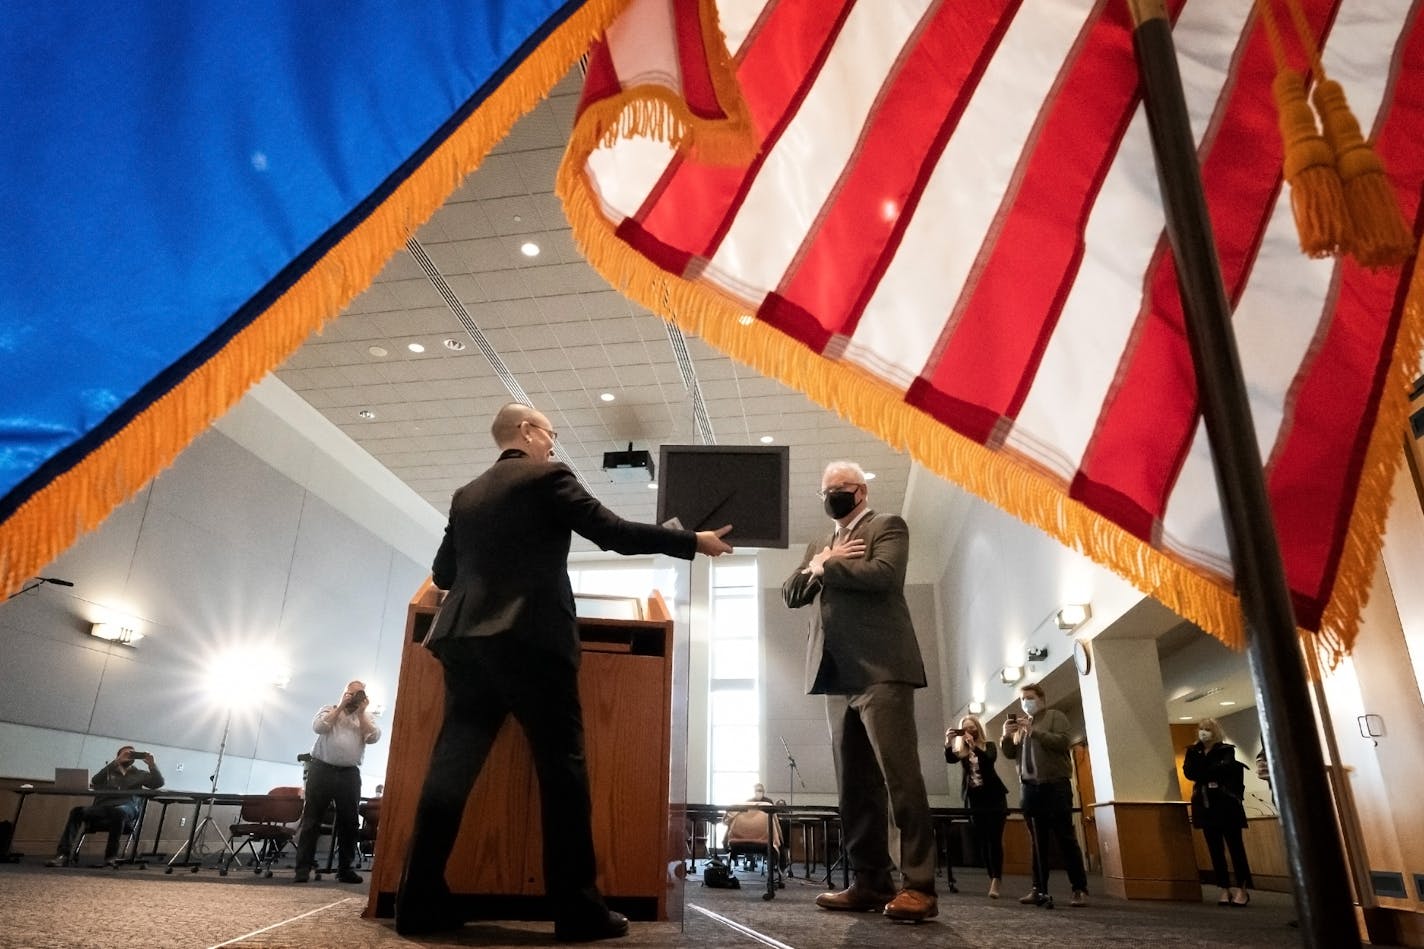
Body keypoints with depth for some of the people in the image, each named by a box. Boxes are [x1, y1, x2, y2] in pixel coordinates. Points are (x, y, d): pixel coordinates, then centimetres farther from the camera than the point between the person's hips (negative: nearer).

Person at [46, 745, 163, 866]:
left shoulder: (140, 774, 23)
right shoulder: (110, 771, 25)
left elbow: (158, 783, 10)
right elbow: (94, 782, 4)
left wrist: (152, 764, -5)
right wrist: (116, 762, -5)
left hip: (126, 809, -2)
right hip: (102, 808, 2)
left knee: (118, 812, -37)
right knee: (77, 811, -23)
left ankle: (111, 857, -33)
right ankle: (63, 856, -32)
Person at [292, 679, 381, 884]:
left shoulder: (365, 717, 15)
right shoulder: (329, 710, 11)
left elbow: (373, 737, -2)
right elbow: (318, 727, -8)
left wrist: (362, 712, -3)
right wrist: (341, 706, -6)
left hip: (350, 774, 2)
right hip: (322, 769, -2)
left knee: (349, 822, 2)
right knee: (311, 819, -3)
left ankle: (345, 868, 11)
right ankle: (303, 867, 2)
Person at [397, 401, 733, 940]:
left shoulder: (466, 495, 19)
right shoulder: (548, 477, 0)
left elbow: (442, 573, 21)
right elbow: (613, 534, -7)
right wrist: (695, 542, 0)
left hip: (465, 640, 7)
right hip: (530, 639, -7)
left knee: (452, 767, 8)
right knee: (562, 768, -2)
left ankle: (420, 900, 11)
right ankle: (577, 908, 1)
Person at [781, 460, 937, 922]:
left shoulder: (887, 526, 5)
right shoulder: (818, 545, 26)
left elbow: (882, 575, -14)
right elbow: (790, 594, 15)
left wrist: (826, 567, -2)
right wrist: (817, 564, -3)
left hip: (879, 669, -7)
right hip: (837, 676, 7)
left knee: (900, 776, -9)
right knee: (854, 786, 6)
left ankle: (918, 885, -6)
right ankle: (871, 882, 11)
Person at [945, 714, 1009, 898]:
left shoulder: (989, 745, 3)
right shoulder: (961, 750, 6)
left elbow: (990, 760, -18)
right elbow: (949, 759, -13)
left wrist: (974, 746, -32)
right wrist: (948, 742, -30)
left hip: (993, 796, -2)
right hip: (974, 798, 2)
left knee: (994, 839, -9)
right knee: (982, 840, 3)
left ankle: (995, 882, -16)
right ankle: (992, 879, 9)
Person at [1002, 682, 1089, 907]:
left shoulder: (1055, 716, 4)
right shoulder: (1020, 723, 17)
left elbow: (1062, 741, -13)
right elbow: (1010, 754, 13)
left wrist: (1033, 730, -19)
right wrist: (1007, 736, -5)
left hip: (1055, 785, -4)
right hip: (1029, 788, 4)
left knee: (1065, 838, -4)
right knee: (1037, 841, 5)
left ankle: (1080, 889, 0)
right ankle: (1039, 889, 7)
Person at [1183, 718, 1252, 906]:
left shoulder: (1226, 750, 1)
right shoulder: (1193, 752, 11)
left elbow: (1224, 768, -17)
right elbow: (1189, 772, -3)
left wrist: (1203, 773, -8)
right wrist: (1212, 775, -14)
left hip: (1226, 804, -4)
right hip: (1206, 805, 4)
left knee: (1235, 847, -3)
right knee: (1215, 849, 4)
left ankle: (1243, 888, 3)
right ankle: (1224, 888, 8)